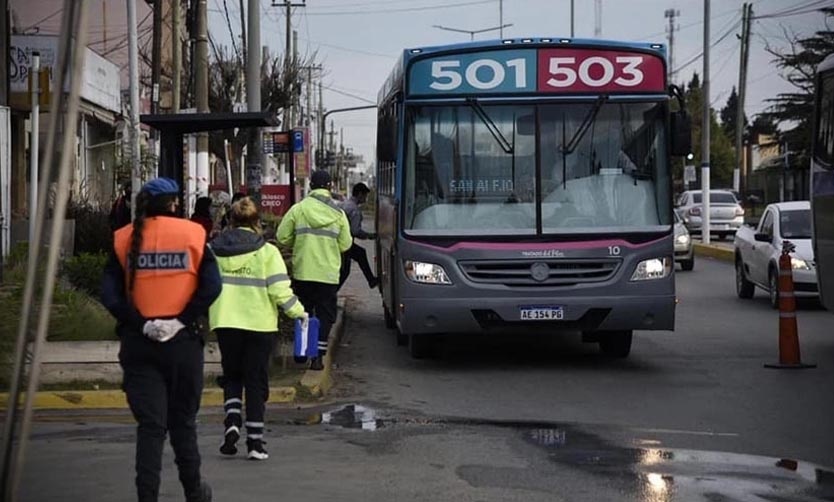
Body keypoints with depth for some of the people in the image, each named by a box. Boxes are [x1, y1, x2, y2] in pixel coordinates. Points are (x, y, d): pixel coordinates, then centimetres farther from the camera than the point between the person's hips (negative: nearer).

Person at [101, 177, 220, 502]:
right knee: (183, 420, 15)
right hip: (183, 341, 0)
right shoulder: (192, 234, 0)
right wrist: (183, 320, -10)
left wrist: (140, 323, -9)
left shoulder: (125, 240, 2)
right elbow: (211, 286, -11)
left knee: (150, 425, 2)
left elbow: (109, 294, -8)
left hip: (138, 342, 0)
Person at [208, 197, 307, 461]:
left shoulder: (214, 250, 2)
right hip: (259, 323, -2)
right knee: (255, 381, 6)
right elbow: (280, 290, -11)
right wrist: (298, 312, 3)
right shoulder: (267, 252, -5)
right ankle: (255, 442, 3)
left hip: (225, 323, 2)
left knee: (232, 376, 17)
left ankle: (232, 423, -6)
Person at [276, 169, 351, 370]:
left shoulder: (298, 209, -4)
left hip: (302, 271, 0)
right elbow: (345, 244, 2)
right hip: (328, 273, 0)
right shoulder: (338, 213, -2)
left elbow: (283, 237, -1)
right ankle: (317, 356, -1)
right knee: (324, 315, 5)